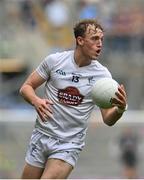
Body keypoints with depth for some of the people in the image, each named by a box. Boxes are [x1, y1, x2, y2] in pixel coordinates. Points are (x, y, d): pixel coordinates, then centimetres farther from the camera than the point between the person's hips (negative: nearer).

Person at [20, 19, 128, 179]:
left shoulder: (103, 74, -4)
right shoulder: (54, 60, -4)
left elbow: (108, 119, -2)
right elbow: (26, 87, 3)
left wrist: (120, 108, -25)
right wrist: (36, 100, -19)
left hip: (70, 144, -1)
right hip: (42, 135, 1)